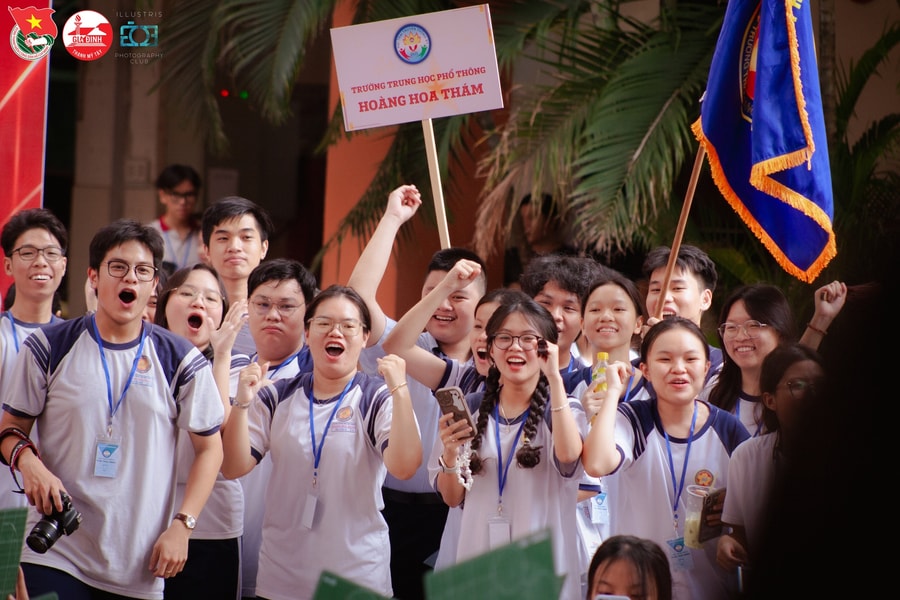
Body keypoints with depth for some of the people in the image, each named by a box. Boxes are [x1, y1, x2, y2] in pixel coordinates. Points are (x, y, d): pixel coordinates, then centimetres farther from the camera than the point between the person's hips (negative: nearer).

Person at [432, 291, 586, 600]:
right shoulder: (470, 409, 6)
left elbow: (569, 457, -24)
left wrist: (555, 379, -23)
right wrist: (450, 453, -12)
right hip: (479, 557, 3)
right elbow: (452, 498, 7)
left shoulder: (563, 409, -1)